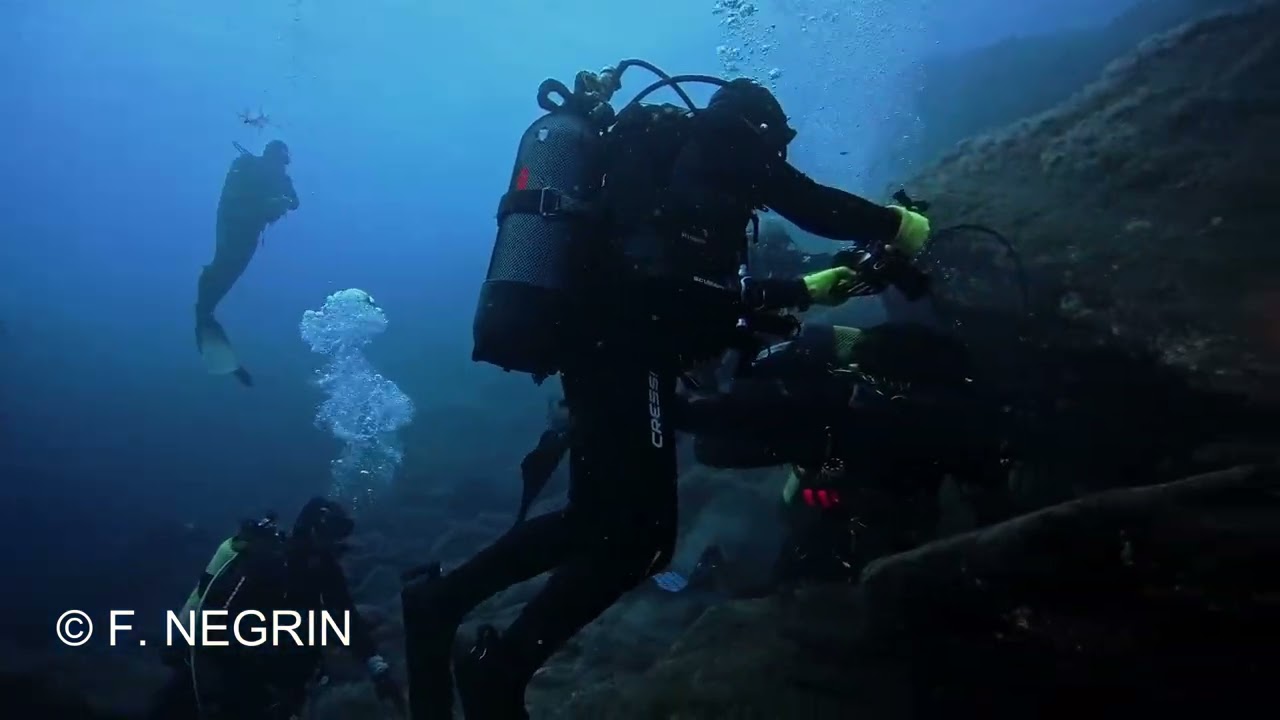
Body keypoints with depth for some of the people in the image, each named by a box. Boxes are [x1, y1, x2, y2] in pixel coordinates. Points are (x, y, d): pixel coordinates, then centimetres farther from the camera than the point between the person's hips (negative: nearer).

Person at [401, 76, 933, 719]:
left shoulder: (663, 151, 31)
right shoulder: (720, 139, 6)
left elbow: (707, 288, 33)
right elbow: (817, 208, 0)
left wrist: (808, 290, 38)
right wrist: (899, 225, 16)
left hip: (600, 341, 9)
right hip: (627, 346, -9)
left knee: (598, 520, 16)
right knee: (639, 536, -4)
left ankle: (442, 598, 13)